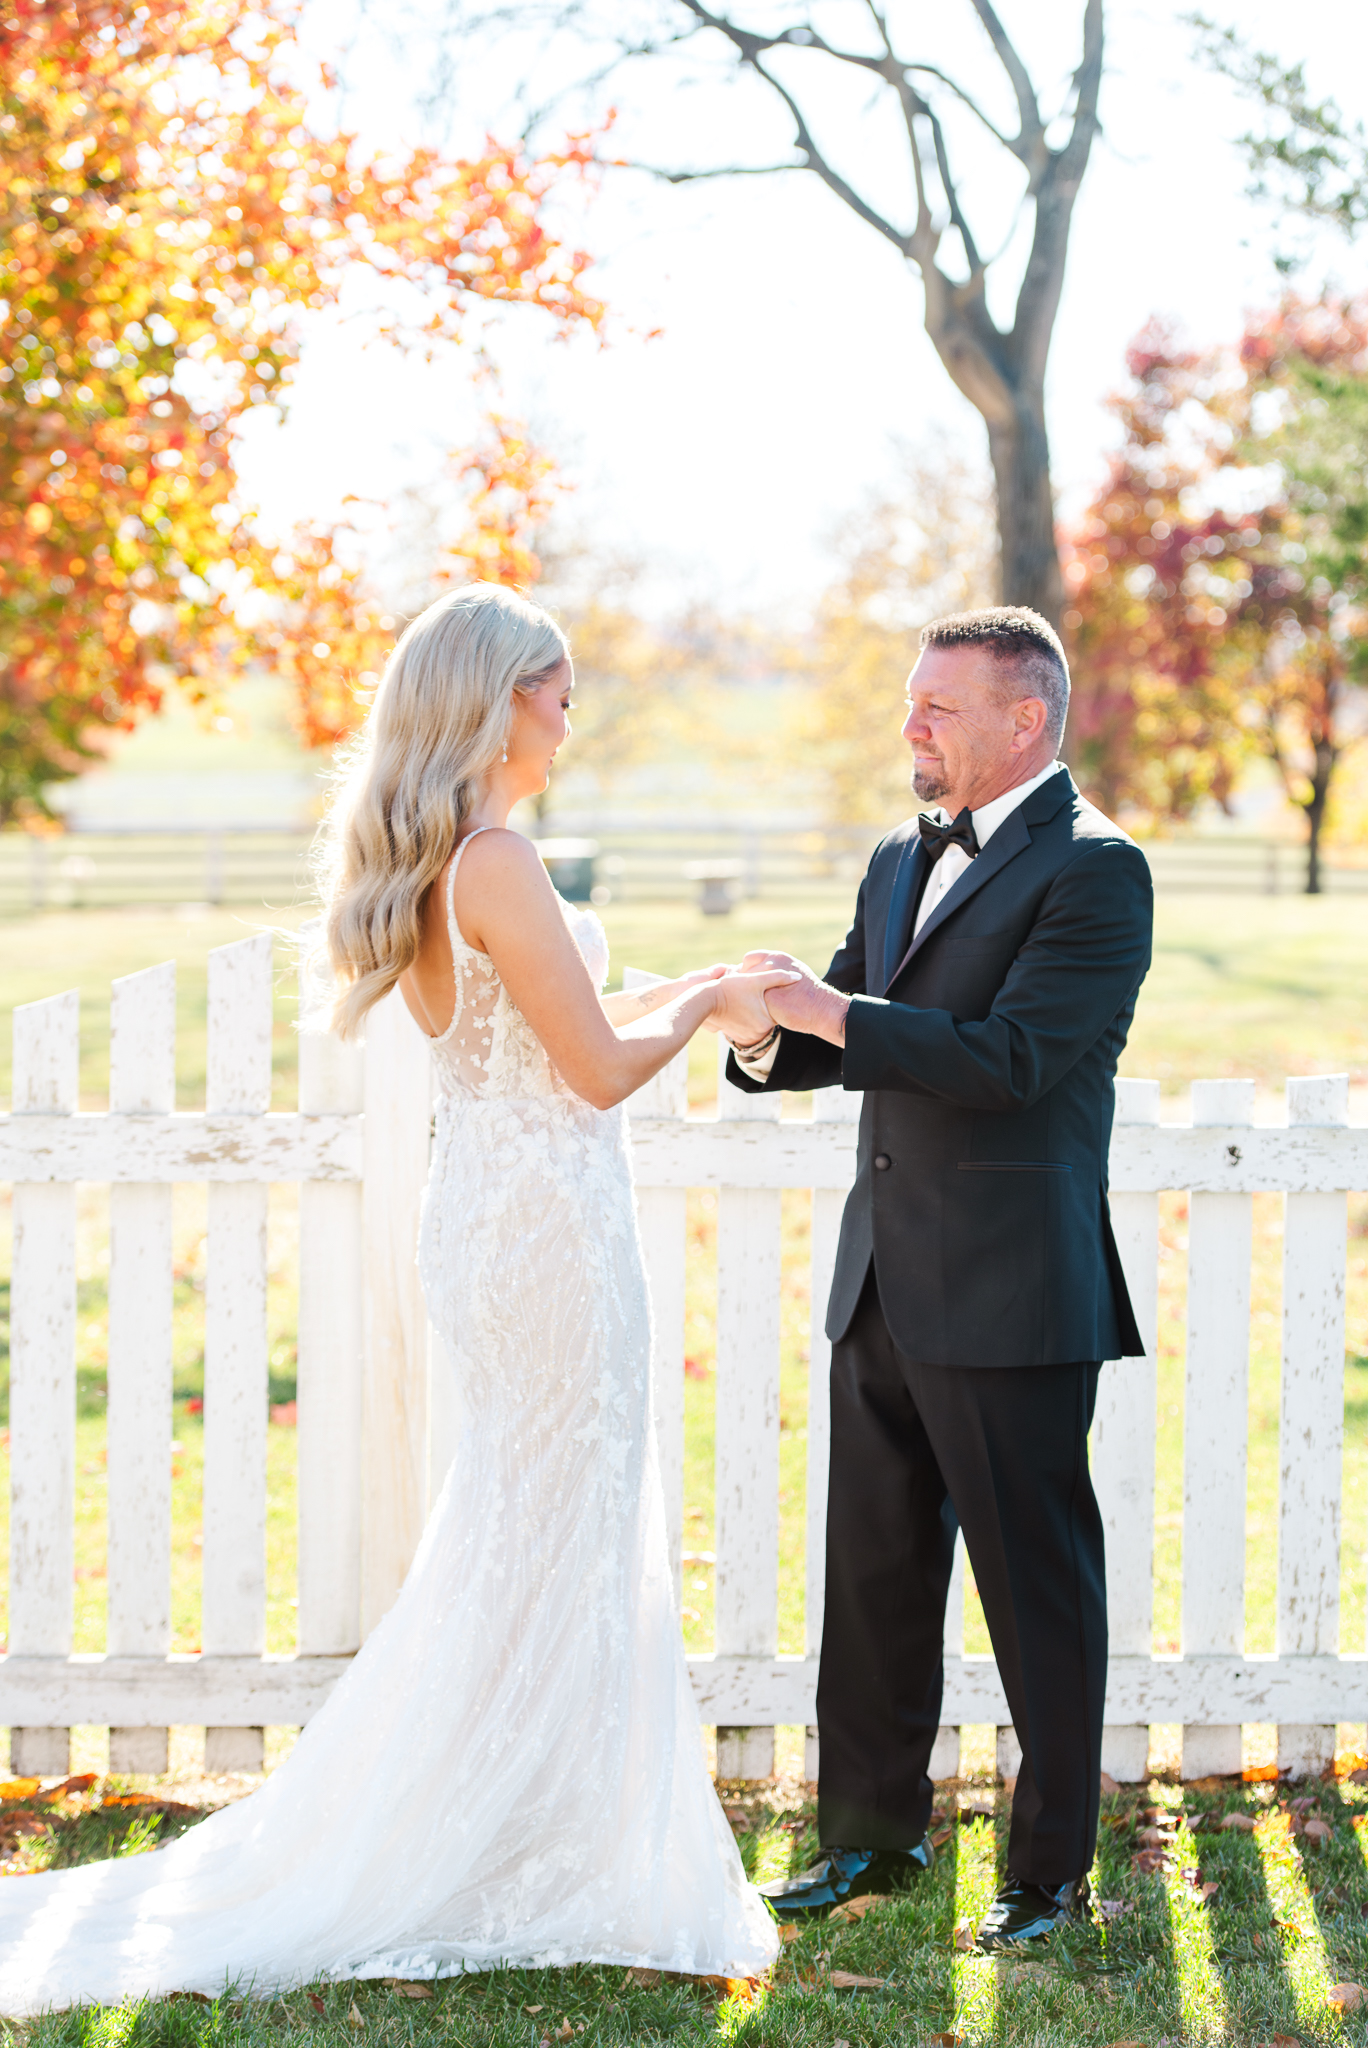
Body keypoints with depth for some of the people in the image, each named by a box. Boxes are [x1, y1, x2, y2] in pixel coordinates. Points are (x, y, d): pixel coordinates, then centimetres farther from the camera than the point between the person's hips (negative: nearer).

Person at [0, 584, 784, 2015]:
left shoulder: (424, 863, 12)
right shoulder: (497, 862, -18)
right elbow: (598, 1070, -16)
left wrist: (694, 992, 20)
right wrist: (703, 1005, 1)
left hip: (483, 1213, 10)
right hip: (547, 1220, -10)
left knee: (517, 1536, 16)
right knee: (559, 1541, -1)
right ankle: (552, 1868, 8)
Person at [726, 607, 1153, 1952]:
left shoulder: (1092, 869, -11)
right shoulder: (901, 862, 15)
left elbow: (1010, 1057, -20)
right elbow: (846, 1047, 18)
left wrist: (835, 1013, -19)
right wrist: (772, 1032, -4)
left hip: (1015, 1294, -8)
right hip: (887, 1283, 8)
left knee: (1037, 1585, 2)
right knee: (873, 1573, 14)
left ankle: (1050, 1869, 13)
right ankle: (873, 1834, 26)